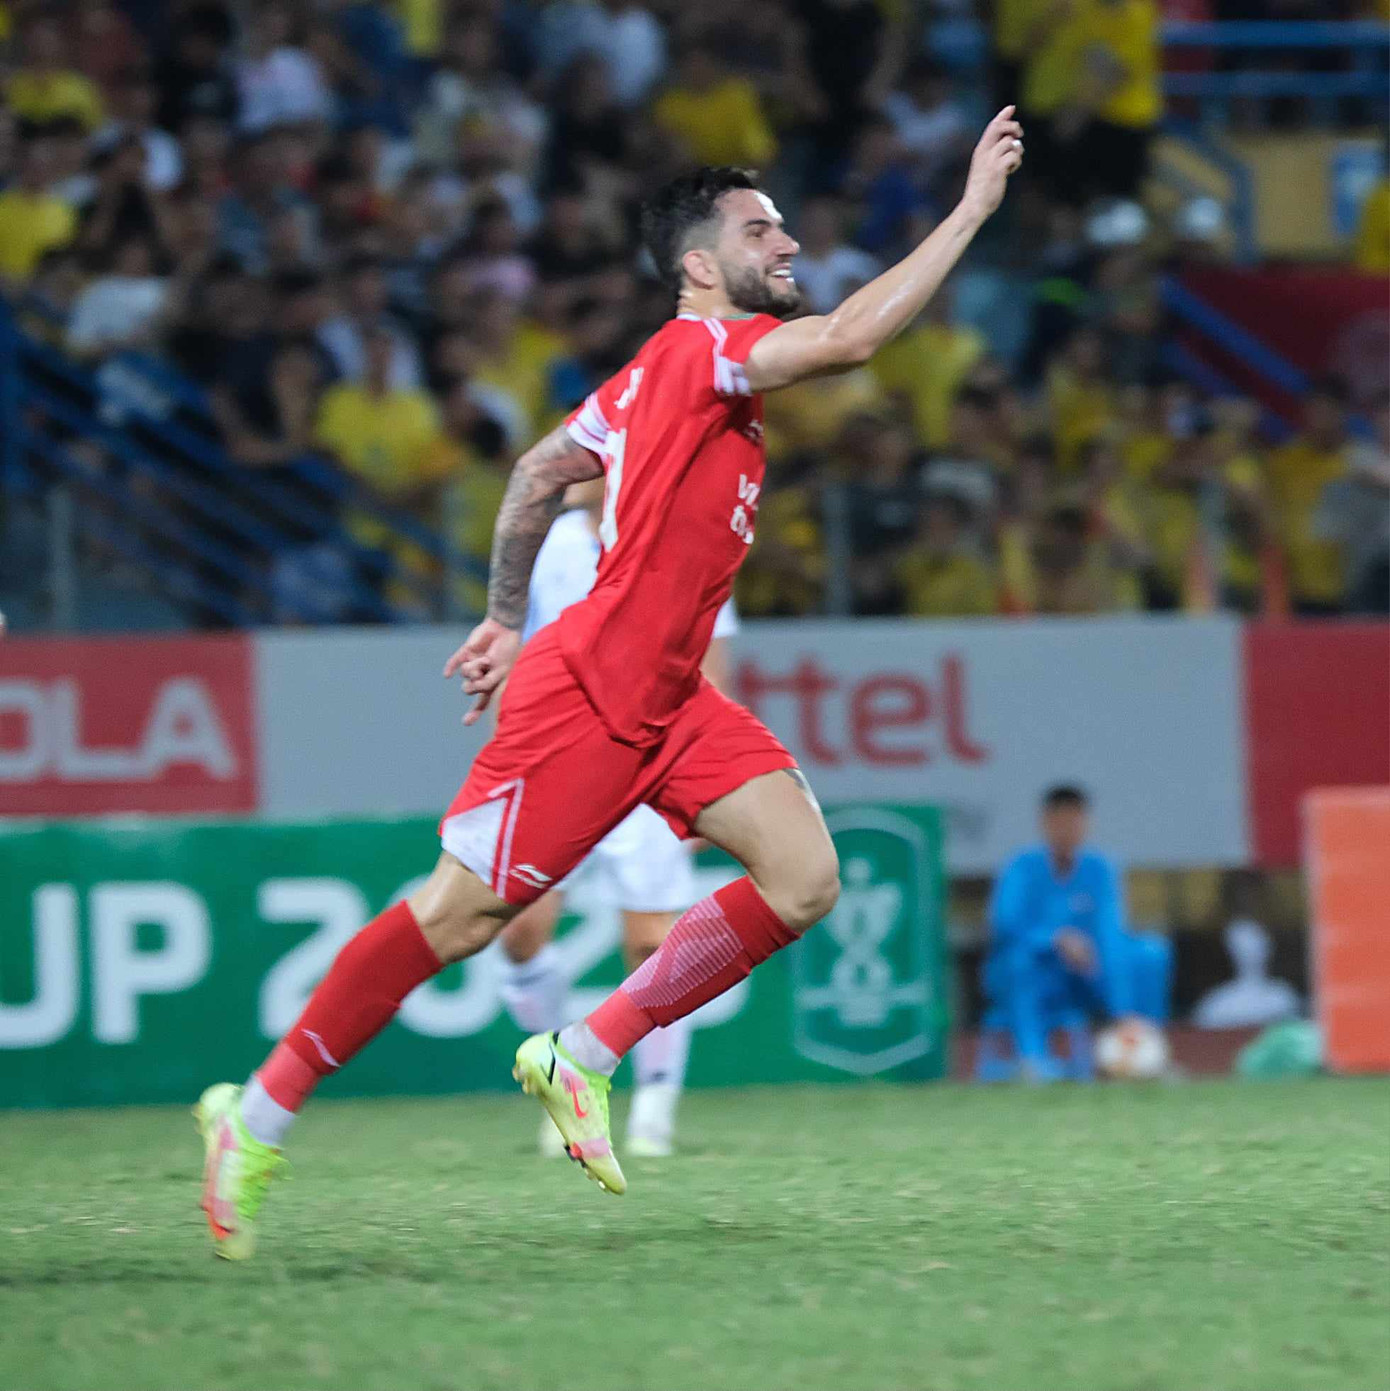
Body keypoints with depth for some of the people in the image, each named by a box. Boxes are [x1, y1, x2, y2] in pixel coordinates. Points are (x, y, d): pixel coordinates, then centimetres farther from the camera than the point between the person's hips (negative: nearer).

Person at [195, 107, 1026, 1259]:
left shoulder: (675, 371, 14)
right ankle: (256, 1120, 9)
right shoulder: (696, 349, -15)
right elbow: (852, 336, -31)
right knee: (462, 914, -5)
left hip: (665, 701, 9)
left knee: (804, 881, -5)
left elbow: (539, 473, 24)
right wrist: (973, 206, -27)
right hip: (588, 692, -9)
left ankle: (581, 1058, 3)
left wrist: (507, 621, 29)